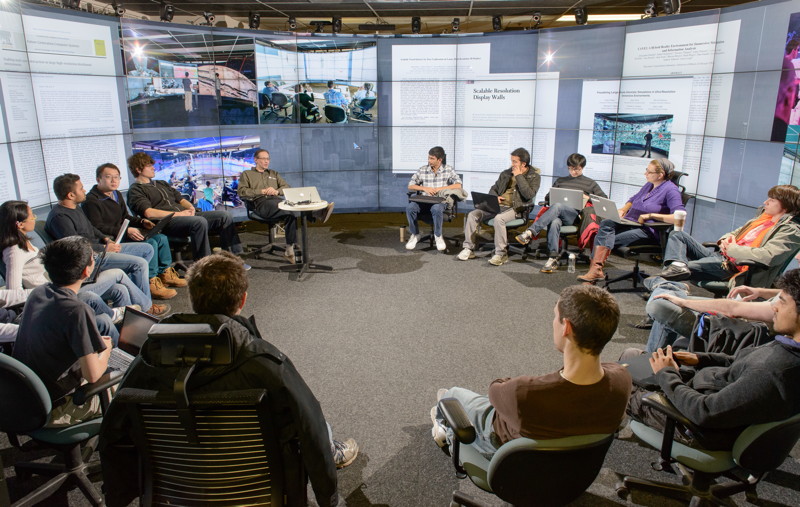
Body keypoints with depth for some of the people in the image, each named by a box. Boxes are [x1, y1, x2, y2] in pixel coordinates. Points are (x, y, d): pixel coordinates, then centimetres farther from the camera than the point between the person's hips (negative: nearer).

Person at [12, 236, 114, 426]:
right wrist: (106, 349, -5)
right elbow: (92, 375, -25)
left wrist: (95, 341, 9)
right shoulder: (77, 311, -28)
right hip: (51, 413, -8)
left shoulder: (37, 292, -3)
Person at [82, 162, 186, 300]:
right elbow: (97, 228, -21)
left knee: (161, 238, -1)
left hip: (123, 233, 10)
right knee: (150, 244, -26)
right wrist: (126, 231, -27)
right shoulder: (91, 200, -13)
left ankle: (166, 274, 8)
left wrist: (141, 222, 5)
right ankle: (151, 283, -21)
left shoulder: (117, 195, 16)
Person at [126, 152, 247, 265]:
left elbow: (181, 199, 27)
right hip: (167, 222, -8)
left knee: (224, 216, -8)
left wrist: (190, 207, 2)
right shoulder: (135, 190, 4)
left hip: (185, 215, 8)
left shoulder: (162, 184, 30)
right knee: (200, 221, -37)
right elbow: (149, 213, -13)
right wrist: (178, 214, -15)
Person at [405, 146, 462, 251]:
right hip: (424, 200, 2)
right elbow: (410, 186, 7)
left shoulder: (448, 170, 4)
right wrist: (425, 188, -10)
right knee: (410, 207, -28)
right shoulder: (422, 170, 8)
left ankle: (438, 235, -13)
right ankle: (415, 234, -5)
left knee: (436, 209, -38)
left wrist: (439, 189, -13)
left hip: (441, 201, -2)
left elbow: (458, 185, -7)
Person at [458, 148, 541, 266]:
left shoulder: (534, 176, 3)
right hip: (498, 206, 6)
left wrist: (519, 176, -9)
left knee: (499, 218, -37)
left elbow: (529, 195, -14)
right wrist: (494, 197, 0)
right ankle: (468, 249, -9)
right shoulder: (506, 173, 19)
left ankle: (501, 254, -26)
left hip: (515, 208, -6)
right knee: (473, 214, -14)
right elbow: (493, 189, 25)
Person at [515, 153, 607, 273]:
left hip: (576, 215, -2)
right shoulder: (561, 181, 31)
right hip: (558, 213, 2)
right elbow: (547, 197, 30)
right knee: (554, 222, -38)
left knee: (557, 206, -38)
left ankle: (530, 233, -47)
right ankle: (553, 259, -43)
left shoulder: (590, 183, 22)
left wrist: (589, 198, -1)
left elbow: (604, 199, 17)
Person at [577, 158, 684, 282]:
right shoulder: (648, 185, 22)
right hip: (629, 223, 7)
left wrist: (651, 215, -19)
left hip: (648, 231, -7)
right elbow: (633, 199, 37)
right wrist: (623, 209, 14)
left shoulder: (671, 190, -5)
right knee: (606, 223, -26)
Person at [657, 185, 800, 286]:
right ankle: (678, 265, -29)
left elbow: (767, 256, -23)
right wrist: (726, 240, 3)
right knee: (678, 235, -2)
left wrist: (733, 249, -12)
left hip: (733, 267, -9)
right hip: (719, 255, 9)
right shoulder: (764, 217, 19)